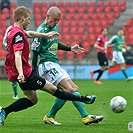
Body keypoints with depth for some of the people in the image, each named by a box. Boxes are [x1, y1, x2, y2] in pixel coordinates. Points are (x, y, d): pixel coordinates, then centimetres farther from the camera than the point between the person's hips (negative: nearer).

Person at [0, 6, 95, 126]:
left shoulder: (13, 31, 12)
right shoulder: (18, 34, -20)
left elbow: (29, 34, 31)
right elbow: (17, 55, -32)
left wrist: (45, 35, 37)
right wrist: (20, 73, -42)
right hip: (25, 73, -10)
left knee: (32, 99, 15)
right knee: (52, 89, -2)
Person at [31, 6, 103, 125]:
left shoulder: (56, 27, 15)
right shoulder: (41, 30, -12)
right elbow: (35, 51, -13)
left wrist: (71, 48, 23)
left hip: (55, 65, 10)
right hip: (47, 65, -10)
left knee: (74, 88, 3)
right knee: (68, 90, -17)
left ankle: (86, 117, 0)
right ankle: (49, 117, -8)